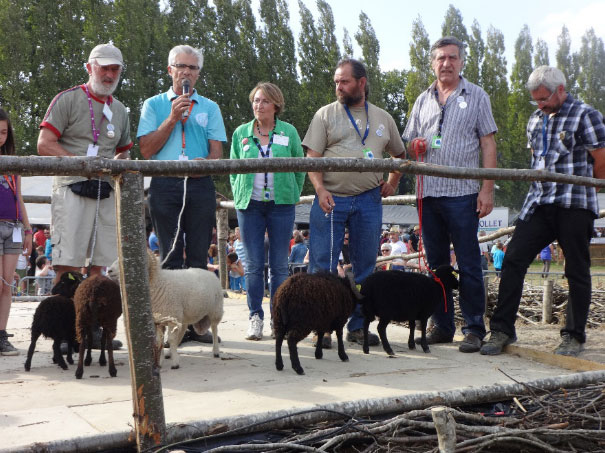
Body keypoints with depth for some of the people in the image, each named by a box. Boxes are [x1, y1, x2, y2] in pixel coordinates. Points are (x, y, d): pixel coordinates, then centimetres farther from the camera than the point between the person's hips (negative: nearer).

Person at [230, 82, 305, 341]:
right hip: (250, 205, 1)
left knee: (279, 265, 2)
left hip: (281, 204, -1)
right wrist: (238, 198, 5)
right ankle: (255, 318, 8)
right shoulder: (241, 133, 8)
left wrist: (294, 196, 4)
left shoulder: (288, 132, 4)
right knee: (253, 265, 1)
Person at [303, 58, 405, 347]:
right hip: (331, 199, -2)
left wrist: (392, 183, 13)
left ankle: (358, 326, 16)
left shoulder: (383, 118, 14)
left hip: (368, 201, 3)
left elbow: (399, 155, 26)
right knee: (323, 266, -3)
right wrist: (320, 189, -14)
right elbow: (312, 157, -1)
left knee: (365, 266, 6)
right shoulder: (326, 114, 6)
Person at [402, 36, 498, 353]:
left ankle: (474, 329, 5)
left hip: (463, 193, -4)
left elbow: (488, 145, 2)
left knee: (468, 264, -3)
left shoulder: (476, 96, 7)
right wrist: (416, 146, -4)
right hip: (428, 193, 4)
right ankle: (441, 326, 18)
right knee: (436, 263, 9)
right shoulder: (423, 100, 17)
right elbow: (408, 146, 21)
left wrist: (487, 189, -8)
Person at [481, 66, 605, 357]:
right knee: (513, 260, -4)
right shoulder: (535, 120, 16)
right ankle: (502, 330, 3)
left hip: (574, 206, -5)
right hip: (538, 203, 6)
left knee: (577, 270, 3)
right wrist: (543, 185, 15)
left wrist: (578, 186, 7)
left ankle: (574, 336, 15)